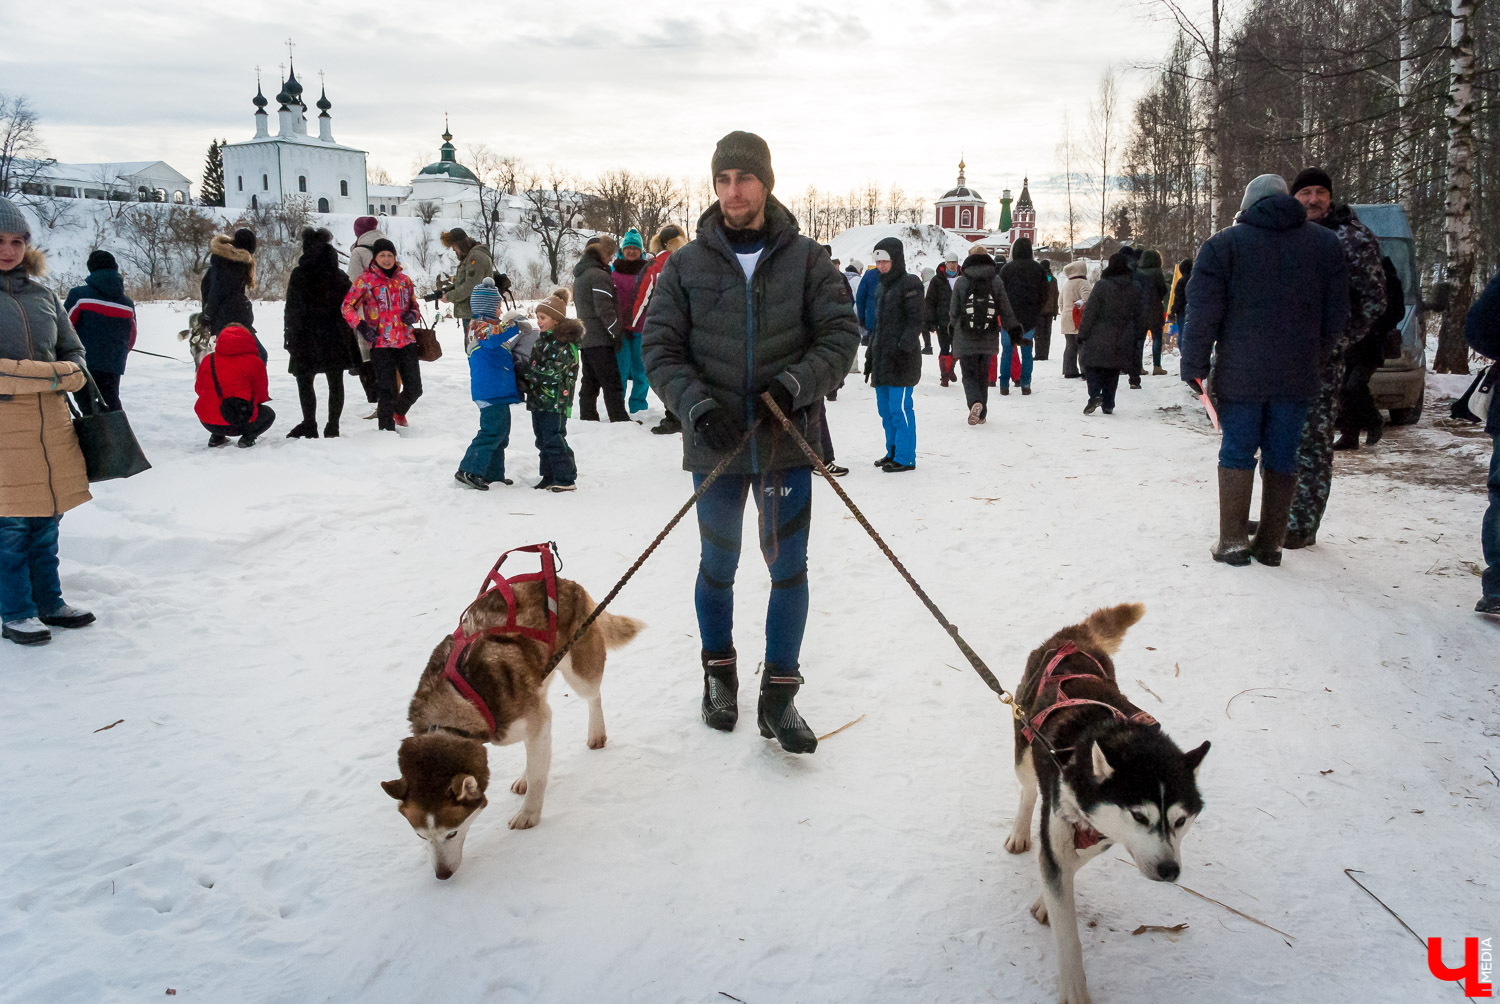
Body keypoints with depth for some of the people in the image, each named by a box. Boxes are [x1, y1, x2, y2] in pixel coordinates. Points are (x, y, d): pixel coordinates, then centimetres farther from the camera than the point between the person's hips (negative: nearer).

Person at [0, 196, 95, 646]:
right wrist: (47, 374, -17)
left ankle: (49, 603, 25)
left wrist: (71, 373, -4)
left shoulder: (41, 292, 11)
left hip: (51, 419, 5)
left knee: (46, 519, 13)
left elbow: (73, 352, 17)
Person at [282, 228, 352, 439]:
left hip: (307, 337, -3)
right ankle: (332, 427, 7)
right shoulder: (340, 276, 3)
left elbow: (291, 309, -5)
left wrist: (289, 335, 0)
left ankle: (309, 425, -2)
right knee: (335, 383, 7)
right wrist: (346, 333, 11)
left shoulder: (299, 275, -6)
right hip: (336, 338, 3)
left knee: (304, 381, 5)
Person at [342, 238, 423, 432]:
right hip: (380, 342, -4)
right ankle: (387, 427, 11)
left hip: (406, 341, 4)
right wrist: (361, 325, -12)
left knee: (414, 388, 5)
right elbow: (348, 306, 3)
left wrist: (413, 316, -1)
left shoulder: (404, 279, 13)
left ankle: (398, 411, 36)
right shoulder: (366, 279, 1)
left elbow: (414, 306, 22)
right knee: (387, 389, -6)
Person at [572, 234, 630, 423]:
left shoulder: (579, 276, 18)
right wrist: (617, 333, -13)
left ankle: (587, 418, 15)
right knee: (612, 383, -7)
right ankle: (620, 420, -8)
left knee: (590, 382, 13)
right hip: (600, 338, -9)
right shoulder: (599, 275, -13)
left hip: (585, 336, 9)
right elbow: (605, 309, -19)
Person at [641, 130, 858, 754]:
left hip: (788, 444, 0)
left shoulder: (806, 260, 0)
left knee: (789, 568, 3)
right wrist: (696, 404, -17)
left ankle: (779, 697, 16)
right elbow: (660, 347, -1)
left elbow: (840, 334, -2)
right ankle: (719, 676, 35)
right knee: (718, 564, 14)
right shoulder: (687, 265, 1)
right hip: (716, 445, 1)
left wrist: (795, 384, -19)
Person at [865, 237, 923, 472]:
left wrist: (903, 347, -22)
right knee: (885, 408, 12)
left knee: (899, 408, -9)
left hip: (902, 358, -9)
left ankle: (905, 457, -3)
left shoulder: (910, 284, -6)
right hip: (882, 358, 9)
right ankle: (893, 451, 23)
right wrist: (870, 355, 22)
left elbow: (915, 322, -13)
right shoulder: (881, 287, 19)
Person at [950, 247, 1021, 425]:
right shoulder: (996, 281, -2)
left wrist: (953, 326, 22)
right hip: (989, 340, 2)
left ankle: (975, 402, -24)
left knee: (969, 375, 4)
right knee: (983, 376, 15)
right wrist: (1014, 328, 16)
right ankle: (982, 414, 18)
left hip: (965, 340, -2)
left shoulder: (961, 282, -6)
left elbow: (953, 310, 2)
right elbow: (1005, 309, 2)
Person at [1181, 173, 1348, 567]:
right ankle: (1270, 543, 14)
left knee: (1237, 453, 5)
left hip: (1240, 374, -2)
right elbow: (1336, 315, 11)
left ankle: (1233, 542, 4)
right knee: (1282, 457, 8)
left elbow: (1203, 313, -5)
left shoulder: (1223, 244, -1)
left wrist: (1194, 365, -1)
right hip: (1297, 376, 3)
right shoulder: (1325, 243, 10)